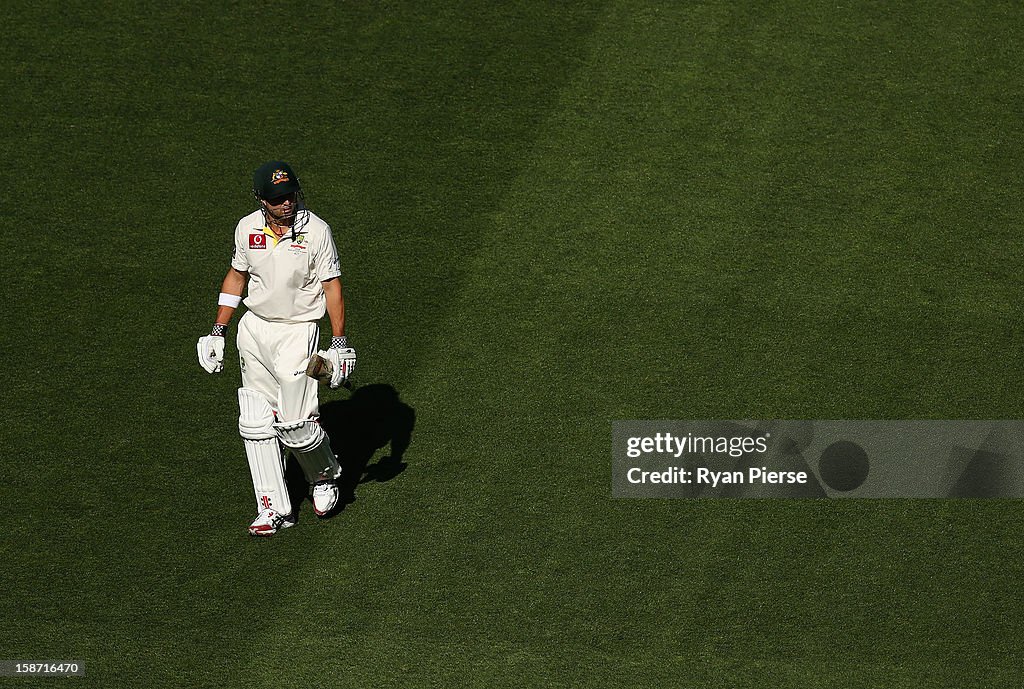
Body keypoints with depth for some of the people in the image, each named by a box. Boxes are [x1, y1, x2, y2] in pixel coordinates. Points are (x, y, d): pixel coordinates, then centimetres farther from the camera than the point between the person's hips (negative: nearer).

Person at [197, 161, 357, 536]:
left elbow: (332, 286, -8)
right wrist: (218, 331, 12)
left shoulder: (316, 230, -13)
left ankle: (325, 476, 21)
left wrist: (339, 343, -12)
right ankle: (274, 508, 10)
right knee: (255, 424, 3)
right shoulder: (247, 228, 0)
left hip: (297, 332, -5)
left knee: (294, 425, -10)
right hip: (253, 329, 5)